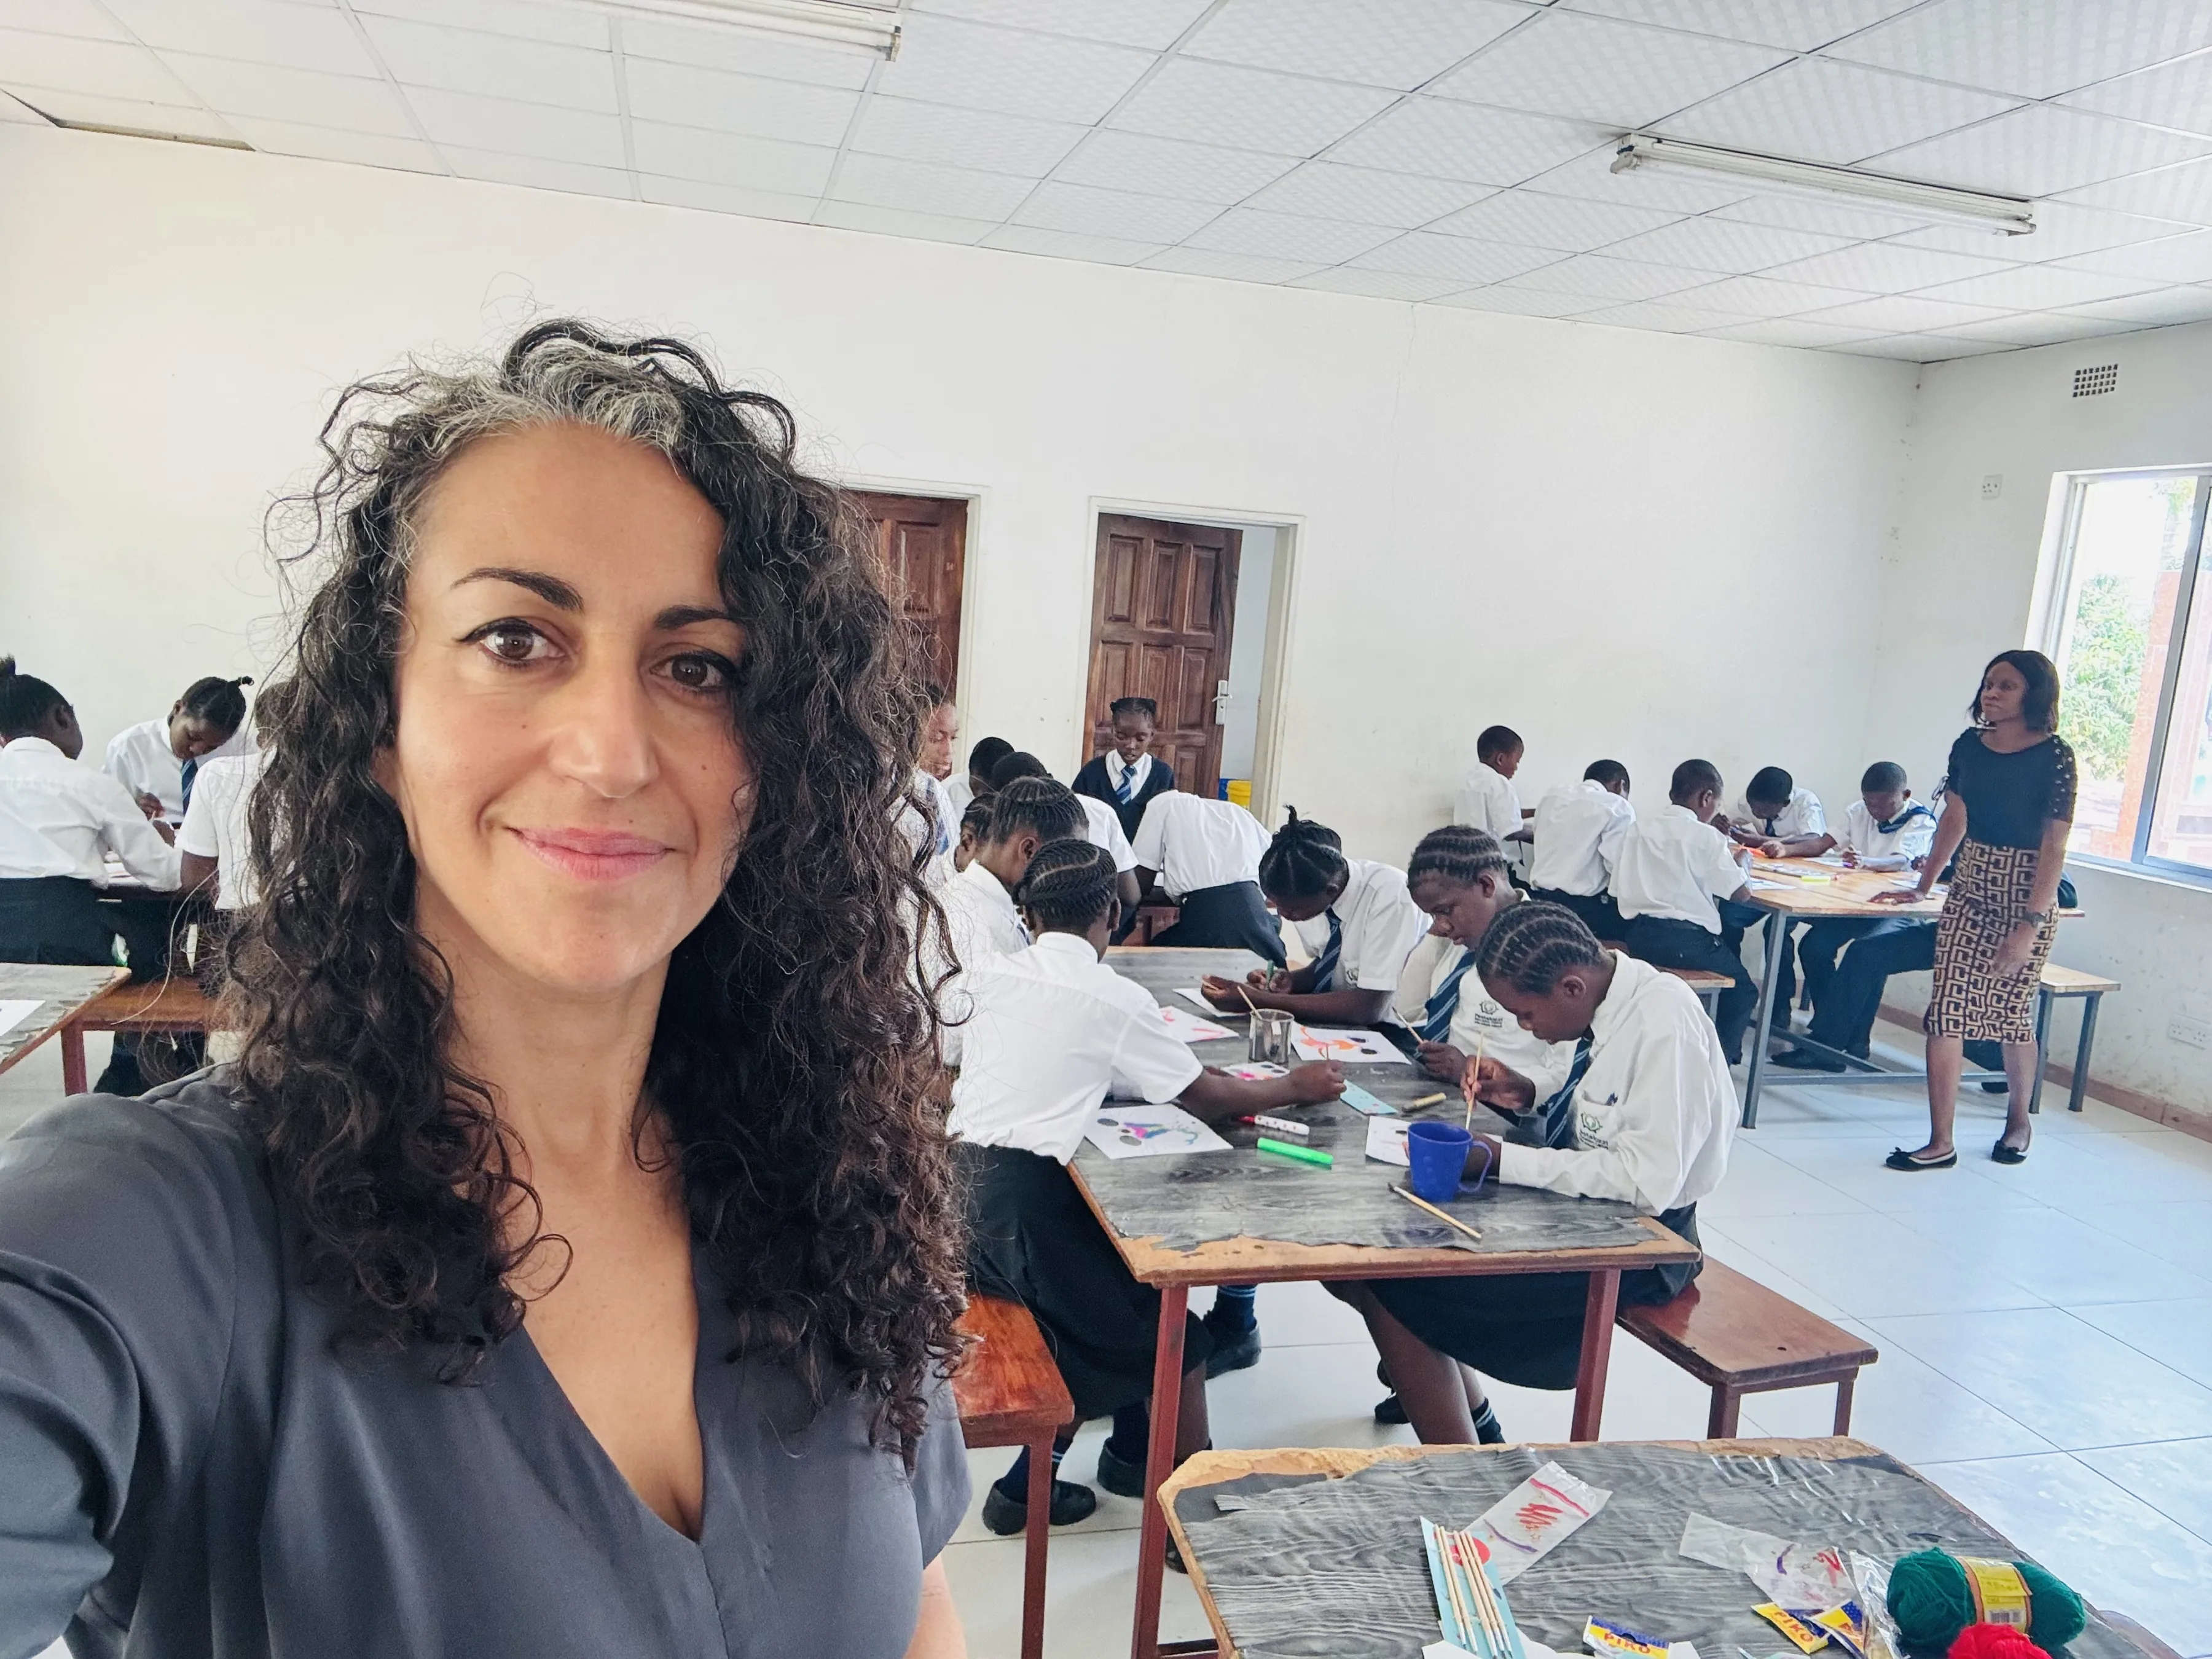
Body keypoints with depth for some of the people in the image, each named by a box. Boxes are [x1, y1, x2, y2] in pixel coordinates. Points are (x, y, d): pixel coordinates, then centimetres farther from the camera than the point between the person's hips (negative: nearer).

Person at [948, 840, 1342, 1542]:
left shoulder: (991, 977, 9)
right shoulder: (1116, 999, -7)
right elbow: (1203, 1096, 3)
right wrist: (1295, 1086, 17)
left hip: (959, 1189, 7)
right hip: (1023, 1208, -7)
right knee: (1176, 1349, 8)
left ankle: (1130, 1452, 30)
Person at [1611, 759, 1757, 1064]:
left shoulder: (1638, 829, 11)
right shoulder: (1705, 836, -6)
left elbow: (1617, 890, 12)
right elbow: (1741, 894, -6)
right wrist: (1738, 864, 15)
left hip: (1636, 936, 6)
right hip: (1685, 941, -6)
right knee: (1743, 992, 19)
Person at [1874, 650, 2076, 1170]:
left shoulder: (2054, 756, -12)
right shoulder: (1970, 745, 3)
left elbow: (2054, 847, -15)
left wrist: (2029, 925, -21)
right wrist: (1923, 886, 18)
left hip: (2027, 897, -4)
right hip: (1969, 892, 4)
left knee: (2012, 1014, 9)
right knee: (1946, 1011, -3)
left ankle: (2018, 1121, 34)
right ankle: (1941, 1143, 1)